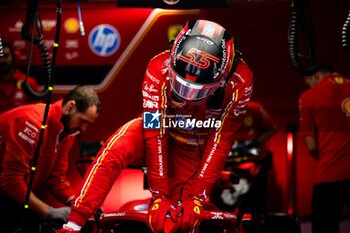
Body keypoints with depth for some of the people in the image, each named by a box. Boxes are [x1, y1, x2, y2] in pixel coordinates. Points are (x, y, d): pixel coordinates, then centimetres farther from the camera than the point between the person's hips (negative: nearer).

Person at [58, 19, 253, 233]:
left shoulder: (239, 81, -28)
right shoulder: (159, 70, -30)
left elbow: (221, 141, -21)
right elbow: (155, 136, -28)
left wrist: (197, 198, -24)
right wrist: (160, 196, -29)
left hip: (193, 149, 1)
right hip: (160, 129, -1)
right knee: (115, 150, -33)